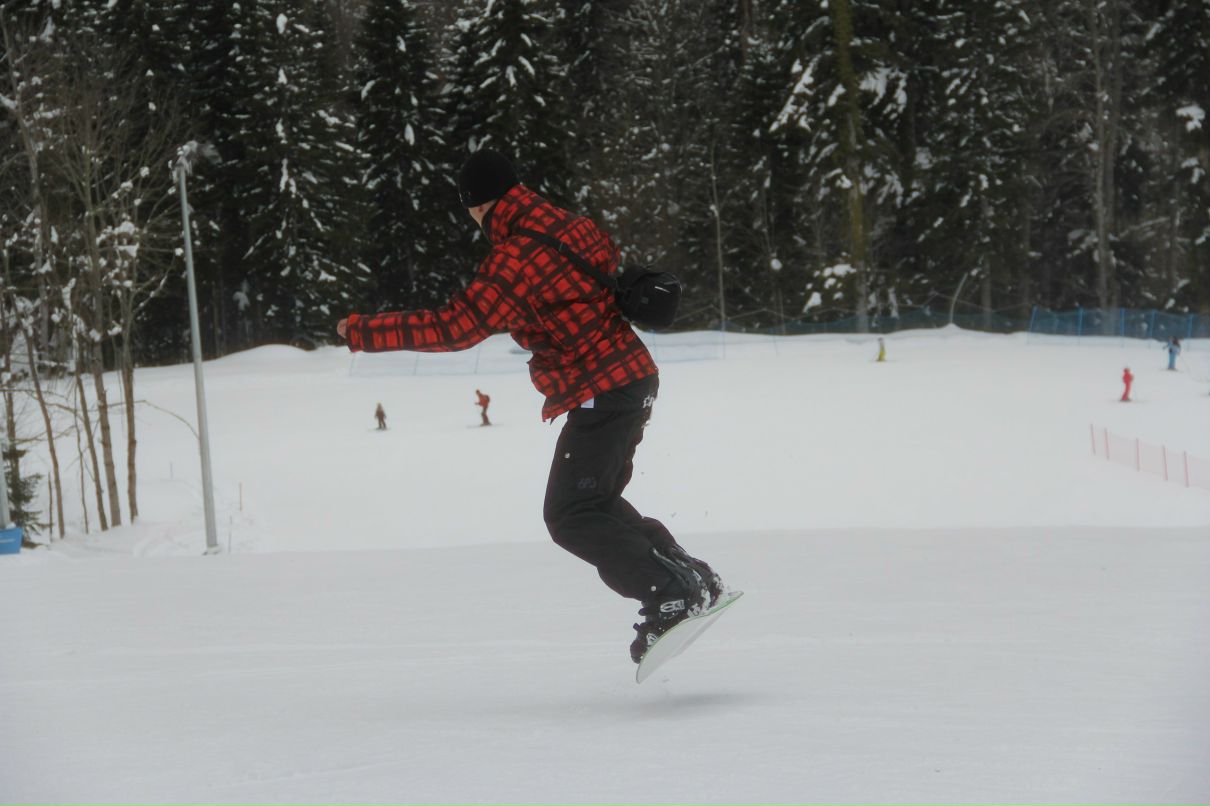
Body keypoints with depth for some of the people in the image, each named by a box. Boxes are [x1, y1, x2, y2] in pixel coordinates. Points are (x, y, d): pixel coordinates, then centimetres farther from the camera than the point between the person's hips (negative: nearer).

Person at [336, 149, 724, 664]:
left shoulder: (513, 260, -19)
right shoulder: (572, 226, 7)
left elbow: (453, 328, -22)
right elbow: (610, 264, 25)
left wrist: (363, 332, -14)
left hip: (600, 395, -9)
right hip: (636, 378, 9)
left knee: (570, 515, -7)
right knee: (596, 502, 20)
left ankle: (672, 596, -11)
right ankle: (689, 574, 19)